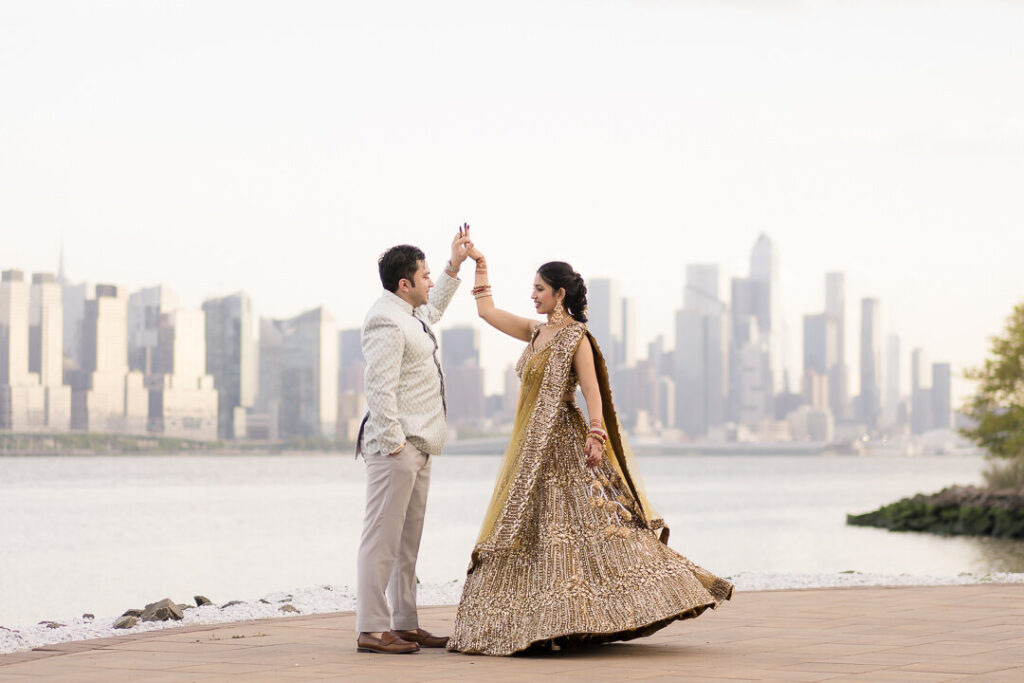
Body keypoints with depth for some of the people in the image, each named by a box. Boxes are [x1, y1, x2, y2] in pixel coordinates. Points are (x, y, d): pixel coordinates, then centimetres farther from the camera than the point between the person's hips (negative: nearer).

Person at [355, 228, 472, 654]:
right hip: (395, 446, -11)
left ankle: (404, 624, 18)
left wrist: (454, 266, 41)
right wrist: (394, 443, -23)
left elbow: (434, 308, 44)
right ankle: (372, 630, -9)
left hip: (416, 448, 11)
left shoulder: (409, 315, 18)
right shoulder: (386, 322, -15)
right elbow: (380, 388, -21)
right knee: (382, 538, -9)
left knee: (407, 541, 13)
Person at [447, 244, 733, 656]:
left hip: (565, 448, -8)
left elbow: (592, 392, -14)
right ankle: (547, 624, 6)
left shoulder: (575, 337, -8)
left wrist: (595, 437, -25)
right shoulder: (536, 333, 14)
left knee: (583, 526, -12)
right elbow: (487, 311, 21)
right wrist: (479, 264, 20)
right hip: (531, 450, 8)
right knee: (525, 535, 5)